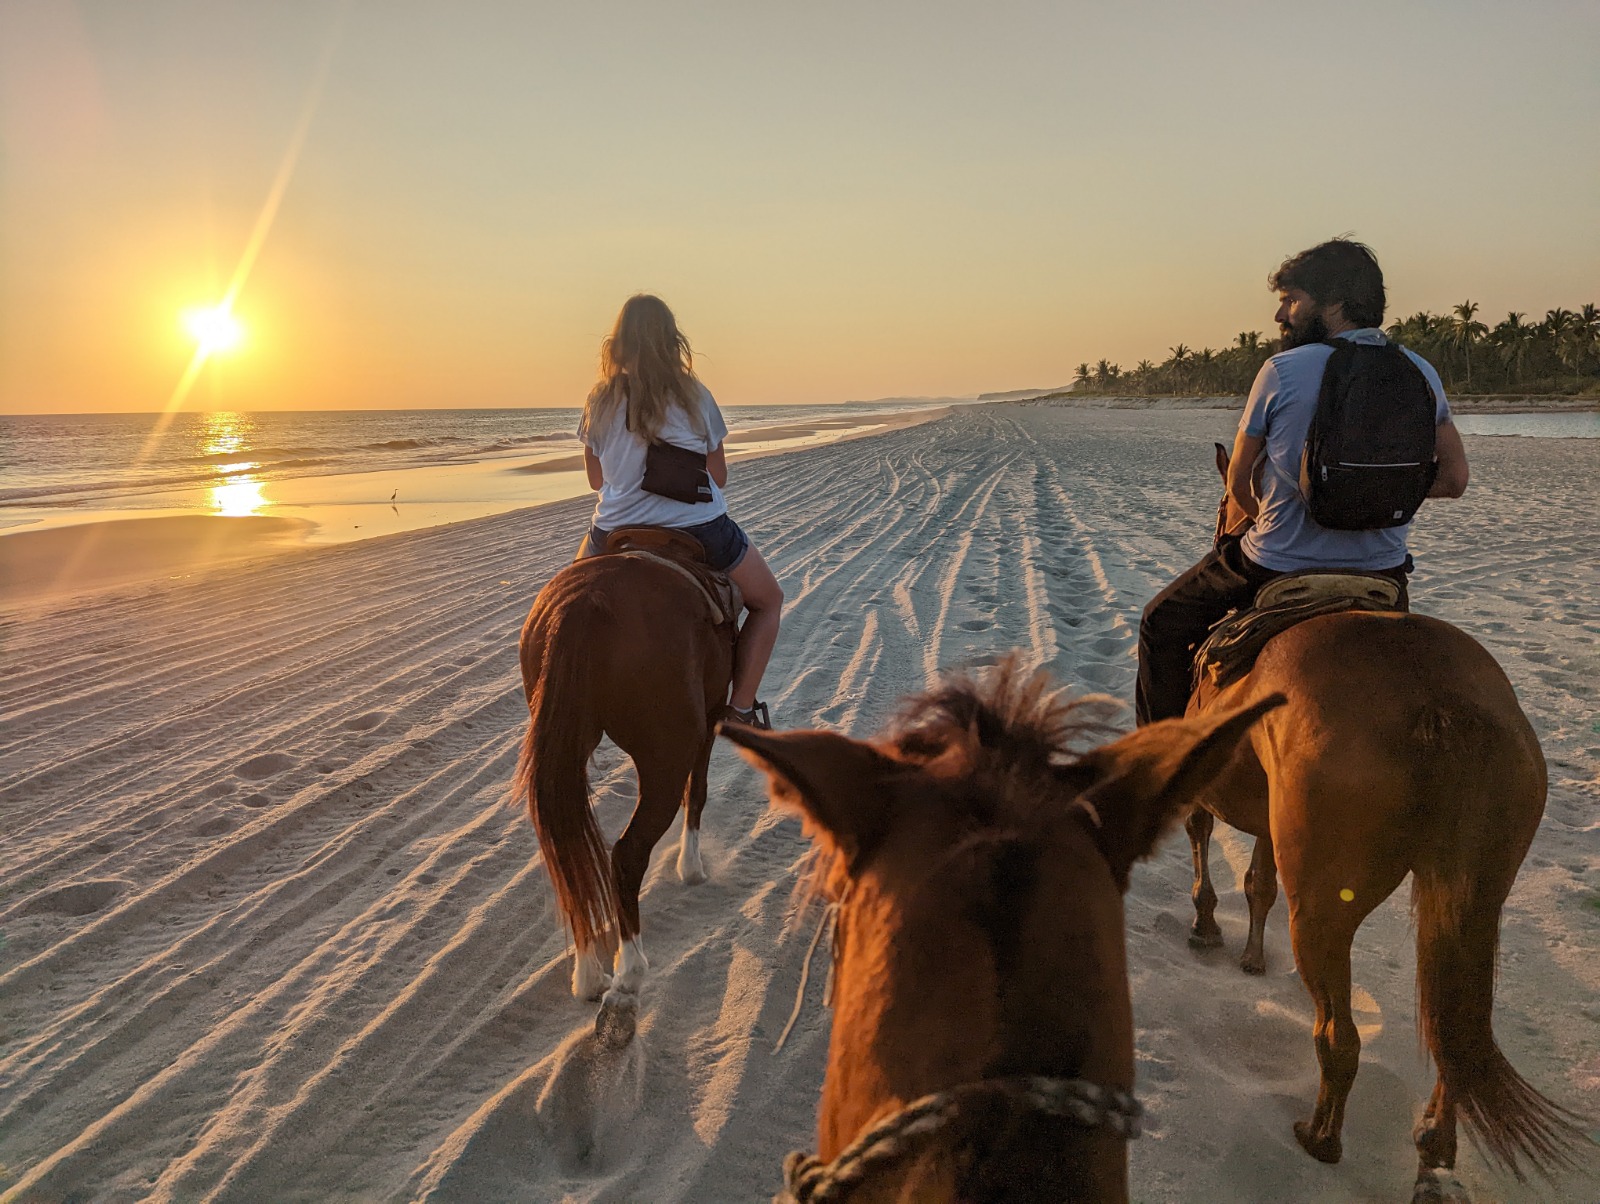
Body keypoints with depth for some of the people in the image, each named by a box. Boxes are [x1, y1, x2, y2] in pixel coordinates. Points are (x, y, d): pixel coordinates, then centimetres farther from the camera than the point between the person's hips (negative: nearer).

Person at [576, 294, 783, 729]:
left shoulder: (600, 400, 3)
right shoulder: (694, 397, -1)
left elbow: (596, 479, 12)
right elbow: (718, 476, 6)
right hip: (698, 529, -2)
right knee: (768, 600, 20)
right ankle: (741, 708, 11)